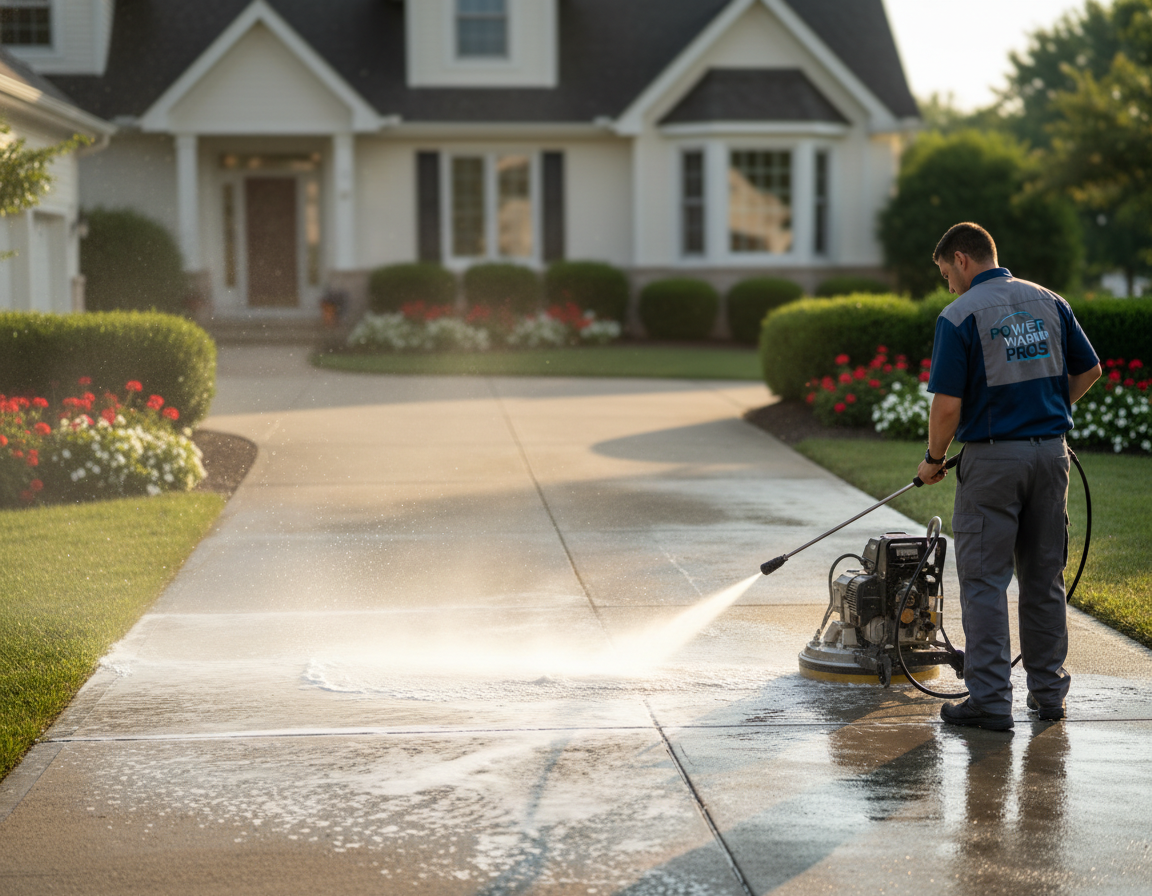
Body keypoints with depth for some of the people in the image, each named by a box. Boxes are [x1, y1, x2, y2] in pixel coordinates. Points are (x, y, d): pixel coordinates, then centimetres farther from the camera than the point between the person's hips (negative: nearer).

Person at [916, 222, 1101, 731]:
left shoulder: (959, 316, -11)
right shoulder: (1048, 302, 7)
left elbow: (947, 406, -15)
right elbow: (1088, 370, 14)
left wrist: (933, 459, 1)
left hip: (993, 457, -5)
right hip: (1051, 451, 6)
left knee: (985, 581, 0)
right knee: (1044, 577, 14)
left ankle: (990, 700, -1)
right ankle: (1048, 690, 20)